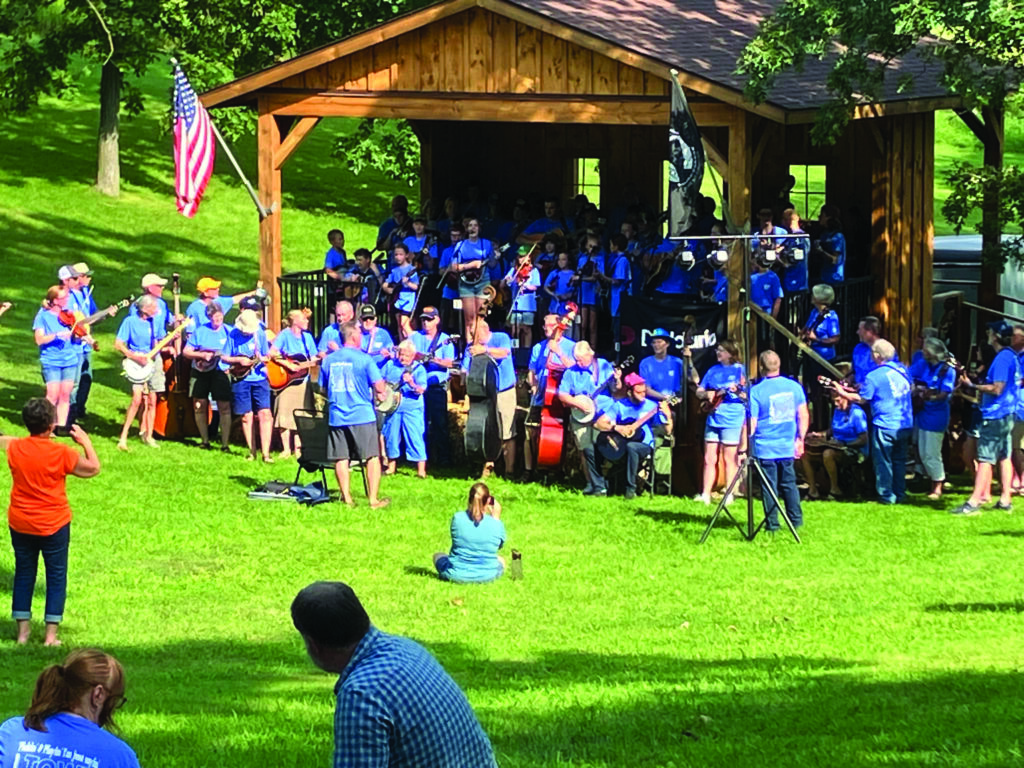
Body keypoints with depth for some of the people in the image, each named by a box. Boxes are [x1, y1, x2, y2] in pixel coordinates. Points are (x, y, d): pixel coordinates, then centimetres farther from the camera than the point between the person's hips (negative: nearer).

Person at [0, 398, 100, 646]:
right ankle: (51, 634, 6)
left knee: (24, 573, 16)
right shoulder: (61, 453, -18)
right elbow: (93, 468, -6)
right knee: (56, 576, 9)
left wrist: (37, 438, 22)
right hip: (54, 525, -3)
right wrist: (85, 442, 6)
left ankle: (23, 630, 17)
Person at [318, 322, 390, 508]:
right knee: (372, 458, 4)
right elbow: (380, 388, -12)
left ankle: (346, 498, 9)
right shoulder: (364, 359, -8)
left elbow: (323, 389, 15)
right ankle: (373, 499, 1)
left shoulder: (328, 360, 6)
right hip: (362, 415, -4)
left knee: (341, 458, 9)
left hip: (336, 416, 4)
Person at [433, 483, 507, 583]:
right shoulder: (496, 525, -13)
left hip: (457, 575, 0)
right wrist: (496, 518, 11)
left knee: (438, 556, 32)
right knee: (500, 560, 36)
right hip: (487, 576, 0)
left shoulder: (457, 518, -13)